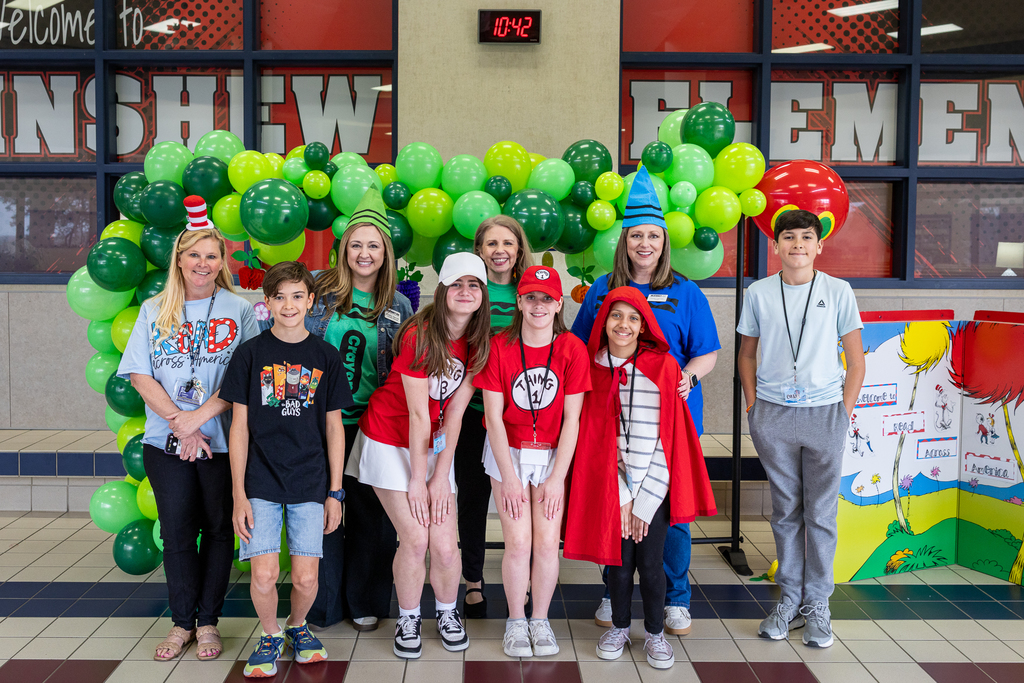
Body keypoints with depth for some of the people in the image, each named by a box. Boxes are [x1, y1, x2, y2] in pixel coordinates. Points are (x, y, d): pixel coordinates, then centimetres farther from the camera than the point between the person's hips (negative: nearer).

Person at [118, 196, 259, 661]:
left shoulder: (239, 310, 1)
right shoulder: (154, 311, 7)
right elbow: (140, 375, 1)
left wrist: (200, 414, -15)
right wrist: (179, 424, -10)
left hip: (222, 442, -1)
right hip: (165, 441, 2)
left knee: (218, 530, 6)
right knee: (177, 532, 7)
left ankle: (208, 620, 21)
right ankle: (182, 622, 22)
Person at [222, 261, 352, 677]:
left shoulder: (326, 357, 3)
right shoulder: (251, 354, 0)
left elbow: (334, 428, 7)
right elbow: (240, 427, 0)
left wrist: (335, 492, 4)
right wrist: (238, 494, -4)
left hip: (310, 484, 1)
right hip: (261, 482, -1)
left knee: (306, 578, -1)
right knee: (263, 576, -8)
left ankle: (297, 626, 31)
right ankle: (270, 634, 22)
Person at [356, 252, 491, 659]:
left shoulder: (479, 344, -5)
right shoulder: (420, 335, -20)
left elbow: (454, 414, -6)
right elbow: (418, 413, -18)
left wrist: (441, 476, -8)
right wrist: (416, 478, -14)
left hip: (435, 446, 4)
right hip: (391, 442, -4)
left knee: (445, 545, -3)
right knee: (415, 540, -9)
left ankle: (447, 613, 26)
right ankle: (408, 620, 17)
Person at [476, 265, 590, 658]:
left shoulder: (573, 350, -9)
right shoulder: (499, 347, -10)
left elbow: (571, 419, -8)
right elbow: (494, 417, -9)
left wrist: (557, 478, -10)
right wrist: (509, 477, -11)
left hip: (553, 454, 1)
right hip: (507, 453, 0)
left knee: (547, 542, -2)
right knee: (518, 543, -3)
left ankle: (540, 620, 20)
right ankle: (516, 621, 19)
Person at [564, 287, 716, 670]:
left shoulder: (662, 367, -6)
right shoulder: (592, 368, 0)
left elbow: (666, 439, -6)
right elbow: (594, 439, 0)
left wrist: (643, 503, -8)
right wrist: (621, 497, -6)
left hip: (653, 487, -1)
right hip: (610, 486, 1)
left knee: (650, 563, 2)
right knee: (619, 560, 6)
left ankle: (655, 634, 24)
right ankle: (619, 627, 30)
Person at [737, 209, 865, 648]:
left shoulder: (837, 292, 1)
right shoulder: (758, 293, 4)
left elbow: (856, 360, 5)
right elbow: (747, 354, 13)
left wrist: (844, 413, -1)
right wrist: (753, 405, 5)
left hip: (824, 413, -1)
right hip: (773, 414, 1)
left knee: (821, 513, 4)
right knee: (785, 511, 9)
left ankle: (818, 605, 17)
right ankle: (790, 599, 21)